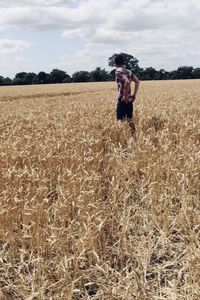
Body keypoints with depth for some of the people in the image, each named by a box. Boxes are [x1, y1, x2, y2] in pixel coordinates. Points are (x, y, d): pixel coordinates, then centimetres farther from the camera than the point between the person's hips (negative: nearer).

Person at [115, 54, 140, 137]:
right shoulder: (128, 71, 12)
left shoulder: (118, 71, -11)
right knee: (130, 119, 13)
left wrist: (125, 96, -20)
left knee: (121, 120, -3)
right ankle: (134, 137, 15)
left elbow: (127, 81, -26)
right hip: (130, 99, 8)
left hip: (123, 100, -8)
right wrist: (134, 94, 12)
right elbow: (137, 81, 11)